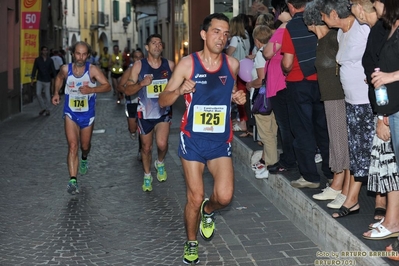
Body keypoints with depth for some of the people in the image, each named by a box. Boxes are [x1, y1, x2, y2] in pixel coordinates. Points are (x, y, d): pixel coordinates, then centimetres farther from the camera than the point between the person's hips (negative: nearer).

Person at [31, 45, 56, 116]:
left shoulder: (50, 60, 2)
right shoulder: (37, 60, 2)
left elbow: (53, 70, 3)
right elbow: (34, 69, 3)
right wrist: (32, 79, 0)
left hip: (47, 80, 0)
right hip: (39, 80, 0)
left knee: (47, 95, 3)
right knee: (38, 94, -9)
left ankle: (47, 109, 17)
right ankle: (43, 108, 7)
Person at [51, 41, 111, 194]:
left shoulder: (92, 70, -15)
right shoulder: (66, 69, -7)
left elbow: (107, 86, -23)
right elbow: (59, 78, 17)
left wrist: (91, 89, -39)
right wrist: (56, 93, 4)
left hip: (87, 115, 0)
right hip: (71, 114, 0)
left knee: (85, 145, 19)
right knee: (73, 146, -15)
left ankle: (84, 159, 56)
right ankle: (73, 180, -18)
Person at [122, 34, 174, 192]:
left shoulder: (170, 65, -3)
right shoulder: (139, 66, -6)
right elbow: (127, 91, -6)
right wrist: (141, 83, -24)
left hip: (164, 111, 0)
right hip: (145, 113, 0)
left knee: (162, 144, -18)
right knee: (146, 147, 11)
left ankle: (160, 163, 16)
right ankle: (147, 176, 34)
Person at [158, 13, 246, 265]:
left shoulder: (232, 64, 0)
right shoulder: (188, 63, -8)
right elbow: (163, 100, -5)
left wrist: (238, 97, -1)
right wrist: (179, 91, -25)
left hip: (221, 141, 2)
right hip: (193, 140, -2)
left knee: (224, 196, -13)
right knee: (195, 198, 3)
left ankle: (208, 210, 24)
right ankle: (191, 244, 28)